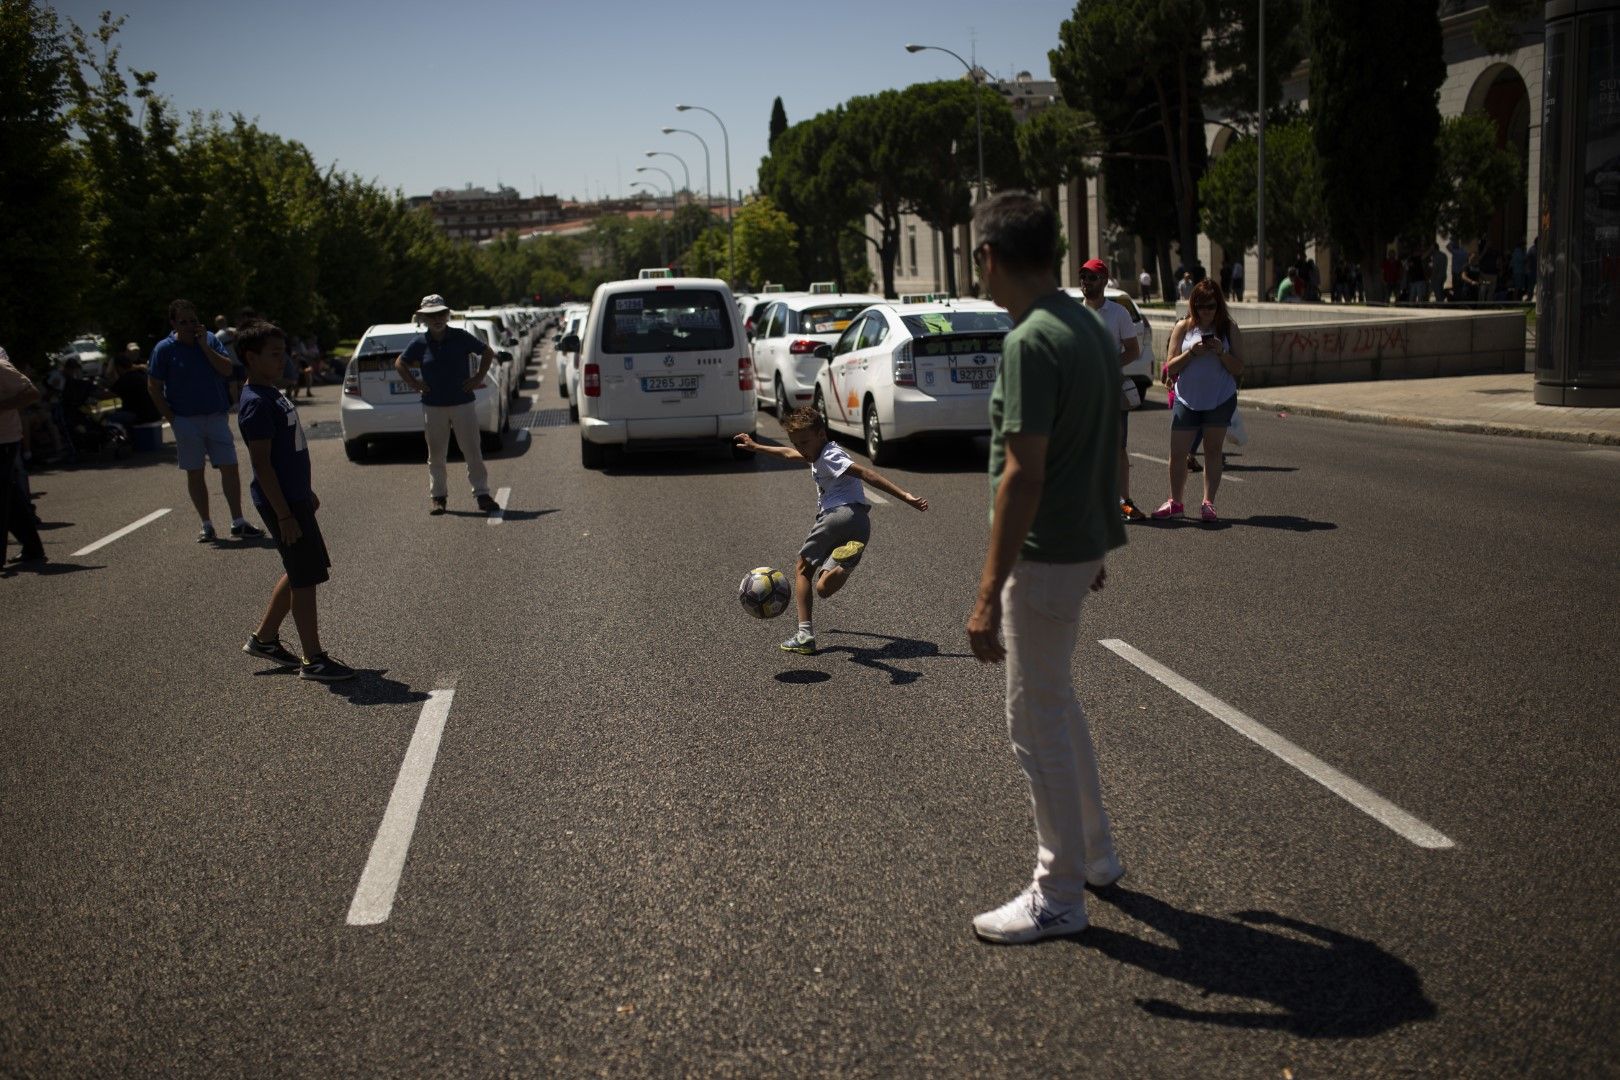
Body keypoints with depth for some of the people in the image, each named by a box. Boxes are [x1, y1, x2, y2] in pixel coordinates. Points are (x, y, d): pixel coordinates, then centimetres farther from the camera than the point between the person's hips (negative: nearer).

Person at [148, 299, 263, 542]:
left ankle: (238, 522, 5)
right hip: (186, 420, -1)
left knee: (229, 467, -2)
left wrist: (204, 346, -12)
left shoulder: (210, 340, 5)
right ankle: (206, 525, 11)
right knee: (194, 472, 4)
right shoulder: (164, 349, -2)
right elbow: (153, 386, 0)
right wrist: (172, 419, -5)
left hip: (216, 417, 2)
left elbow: (227, 370, -4)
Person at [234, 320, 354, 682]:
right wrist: (284, 515, -22)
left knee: (299, 573, 18)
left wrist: (307, 492, 24)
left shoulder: (273, 394, 12)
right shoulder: (256, 404, -18)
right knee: (305, 578, -4)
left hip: (294, 497, 10)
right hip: (280, 503, -10)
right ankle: (313, 660, 4)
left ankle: (264, 638, 31)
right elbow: (261, 463, -21)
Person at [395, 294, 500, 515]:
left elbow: (488, 353, 10)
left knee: (473, 451, 0)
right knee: (436, 454, 6)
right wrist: (413, 383, 6)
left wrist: (478, 378, 3)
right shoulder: (420, 344, 1)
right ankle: (436, 496, 15)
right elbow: (399, 363, 17)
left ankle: (482, 493, 7)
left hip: (463, 403, -1)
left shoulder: (461, 337, -1)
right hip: (433, 406, 1)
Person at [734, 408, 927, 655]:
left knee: (803, 568, 8)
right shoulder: (819, 452, 30)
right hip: (861, 526, 8)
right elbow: (788, 454, 50)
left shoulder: (829, 457, -1)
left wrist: (905, 496, -25)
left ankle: (804, 634, -2)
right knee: (824, 589, -1)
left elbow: (865, 473, -14)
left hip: (842, 513, -8)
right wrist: (755, 447, 61)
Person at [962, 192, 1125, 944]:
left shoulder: (1031, 342, -22)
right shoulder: (1088, 327, 9)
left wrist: (989, 594, -25)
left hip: (1044, 555, -10)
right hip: (1082, 541, 10)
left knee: (1037, 720, 2)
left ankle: (1059, 896, 15)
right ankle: (1094, 853, 37)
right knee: (1055, 702, 23)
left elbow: (1024, 473, -26)